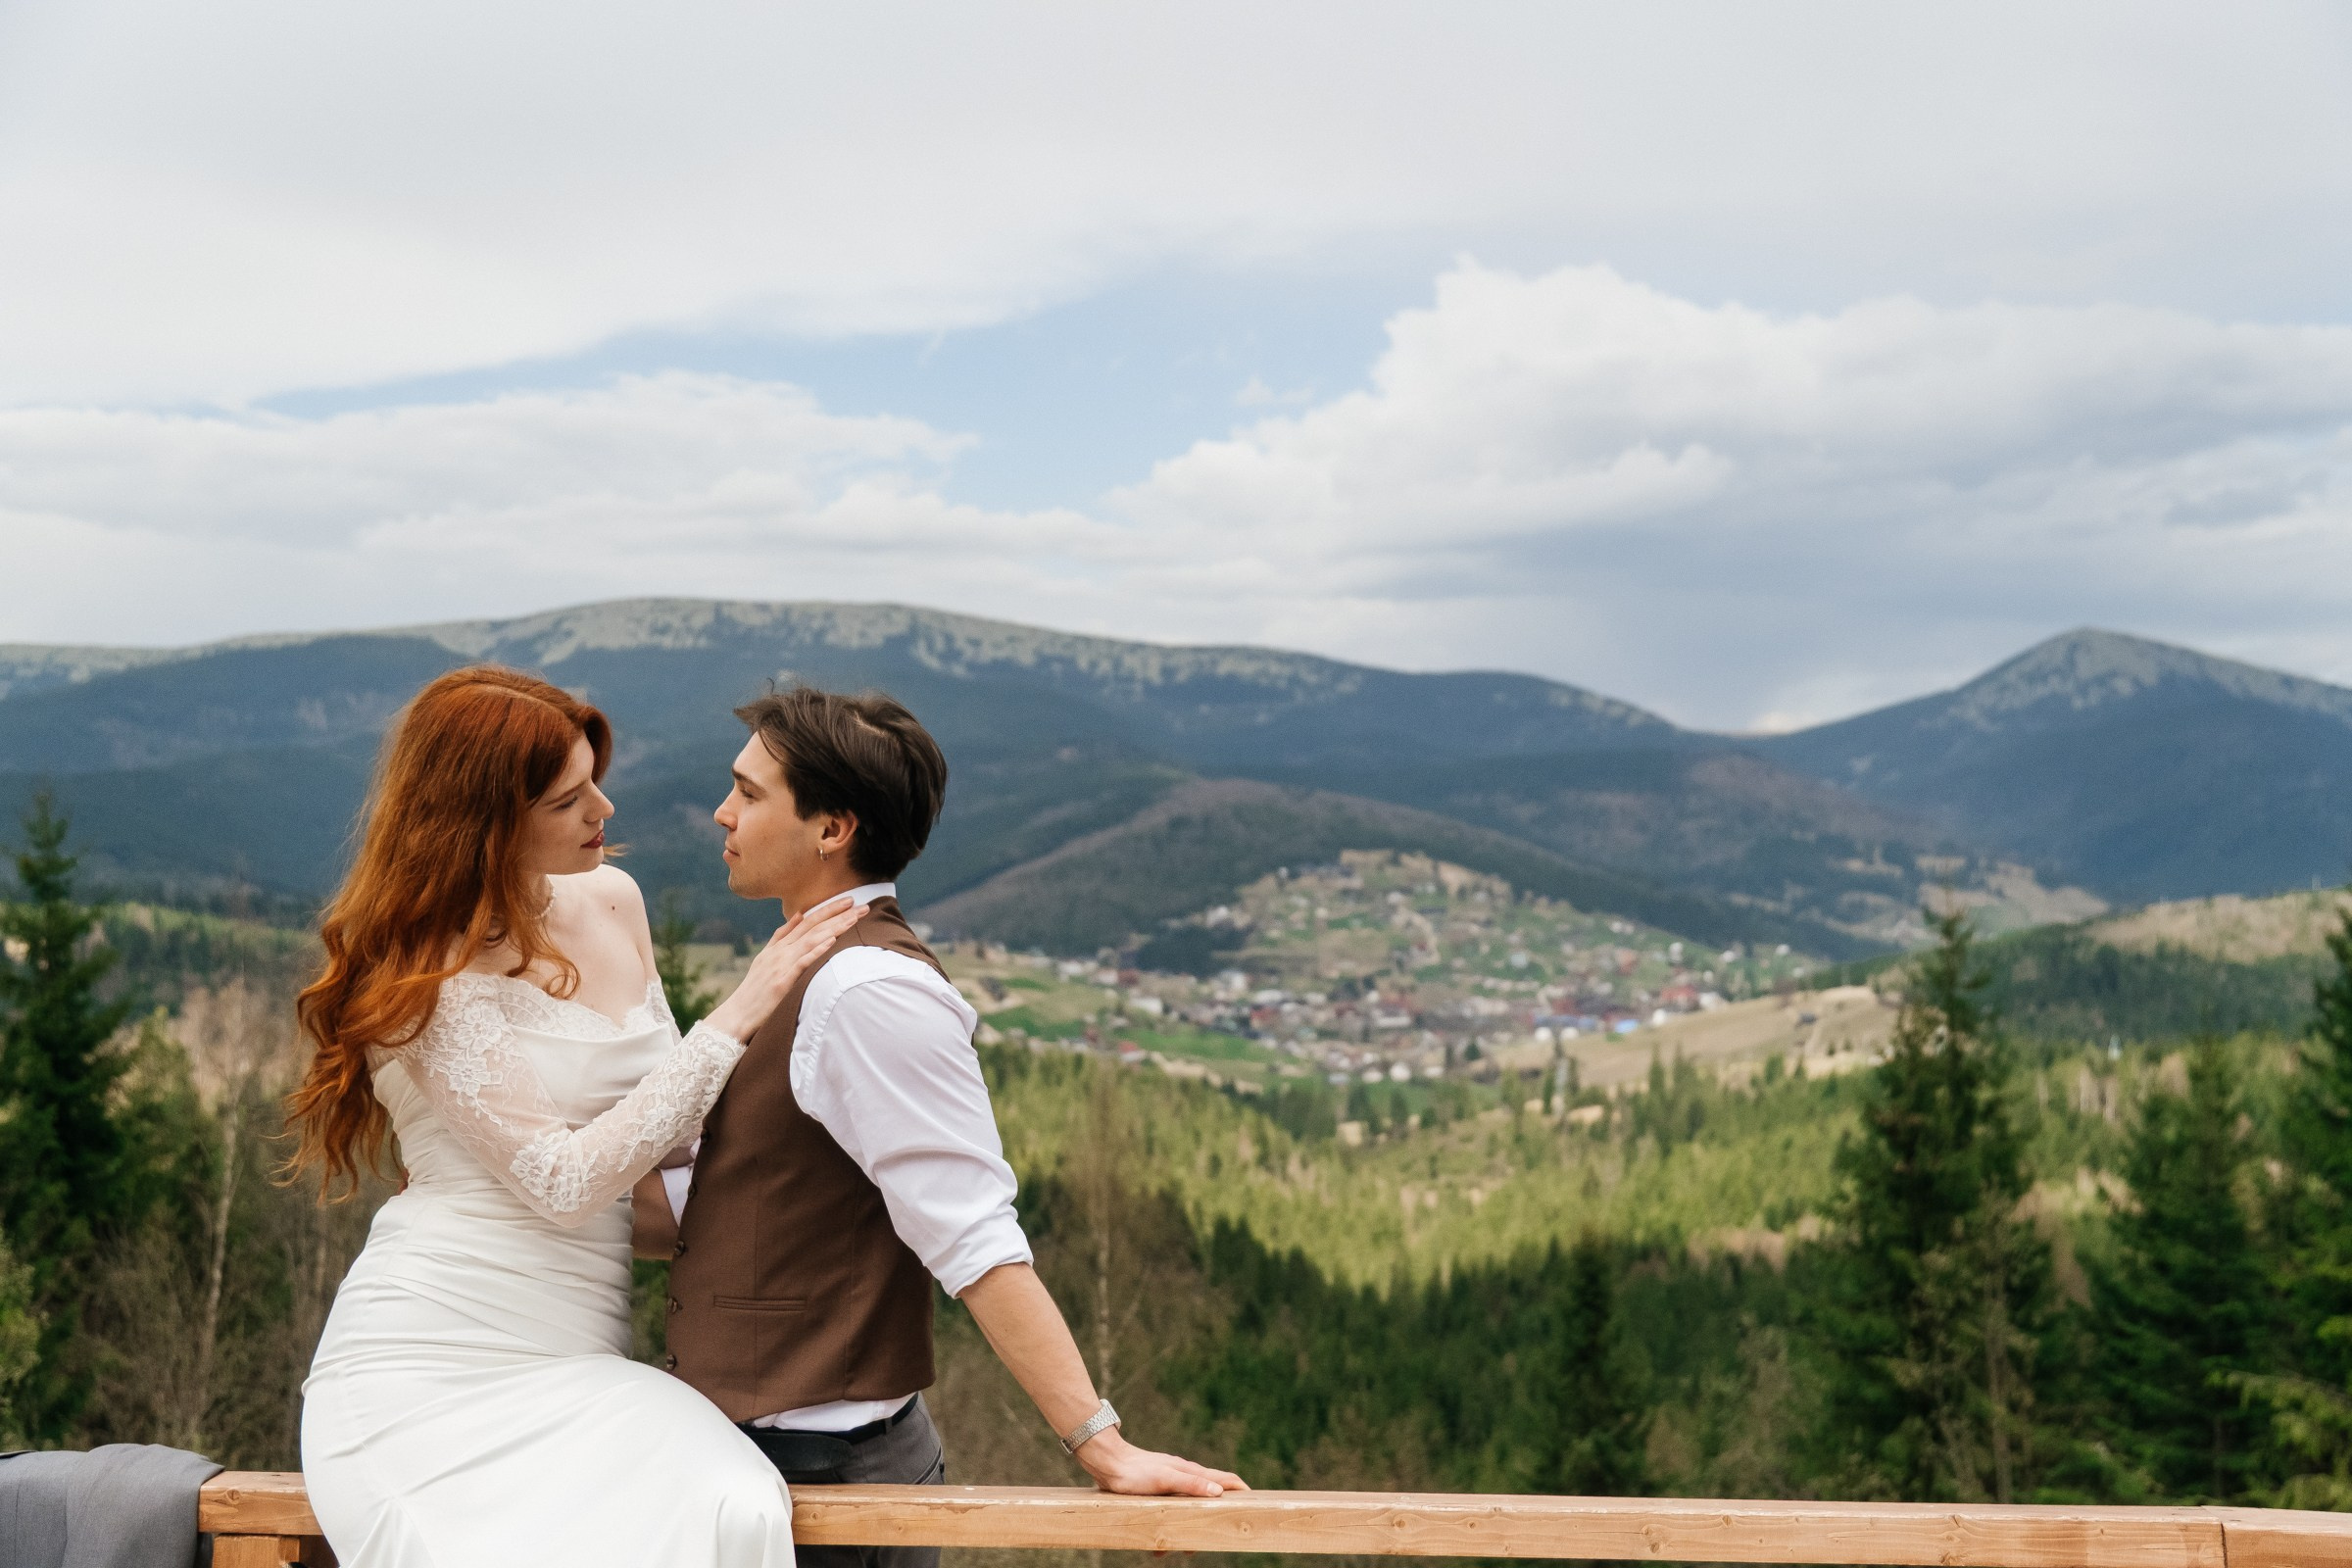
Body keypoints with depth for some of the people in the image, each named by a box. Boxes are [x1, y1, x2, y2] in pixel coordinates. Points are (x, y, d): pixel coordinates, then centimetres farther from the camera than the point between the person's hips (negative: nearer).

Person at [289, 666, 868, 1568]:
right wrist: (736, 1019, -14)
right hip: (430, 1365, -5)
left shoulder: (611, 901, 10)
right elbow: (562, 1182, -16)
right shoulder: (423, 977, -9)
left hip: (578, 1360, 5)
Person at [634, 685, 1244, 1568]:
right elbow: (699, 1213, 13)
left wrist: (1099, 1445, -25)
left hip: (818, 1466, -9)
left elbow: (977, 1244, -22)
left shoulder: (868, 990, -18)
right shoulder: (810, 976, 11)